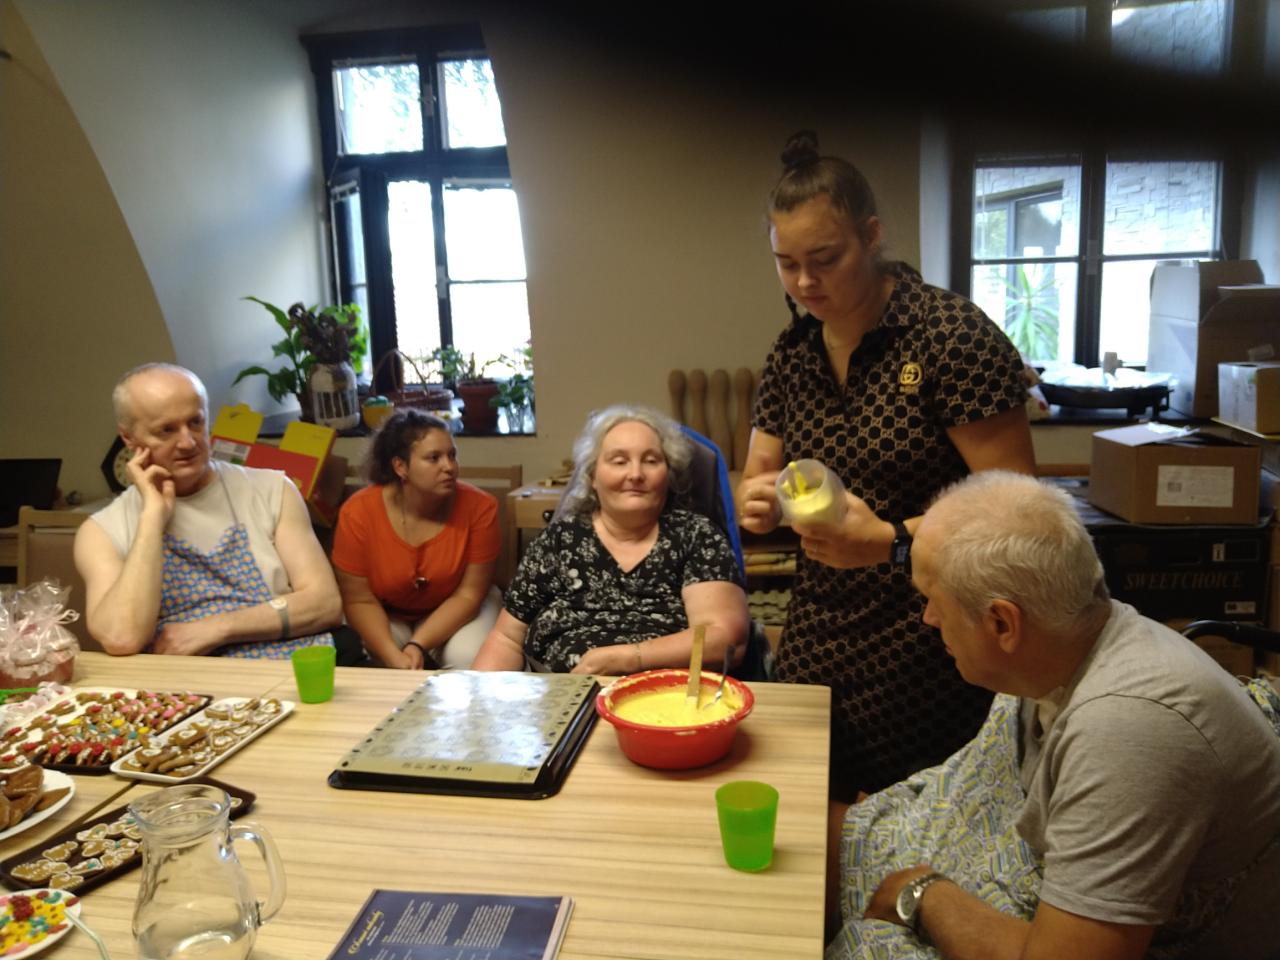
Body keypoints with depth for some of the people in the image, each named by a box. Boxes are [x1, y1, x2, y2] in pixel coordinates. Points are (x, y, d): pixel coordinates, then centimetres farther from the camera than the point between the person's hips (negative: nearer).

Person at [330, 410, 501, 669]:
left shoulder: (479, 507, -22)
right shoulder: (358, 513, -21)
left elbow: (468, 594, -17)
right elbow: (359, 600, -16)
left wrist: (417, 646, -28)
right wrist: (394, 657, -32)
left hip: (454, 610, 0)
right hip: (385, 615, 0)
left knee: (468, 660, -28)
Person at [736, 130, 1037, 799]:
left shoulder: (952, 336, -13)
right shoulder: (791, 354, 5)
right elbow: (757, 481, 11)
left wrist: (891, 540, -28)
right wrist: (755, 505, -12)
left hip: (928, 663, -5)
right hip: (816, 650, 5)